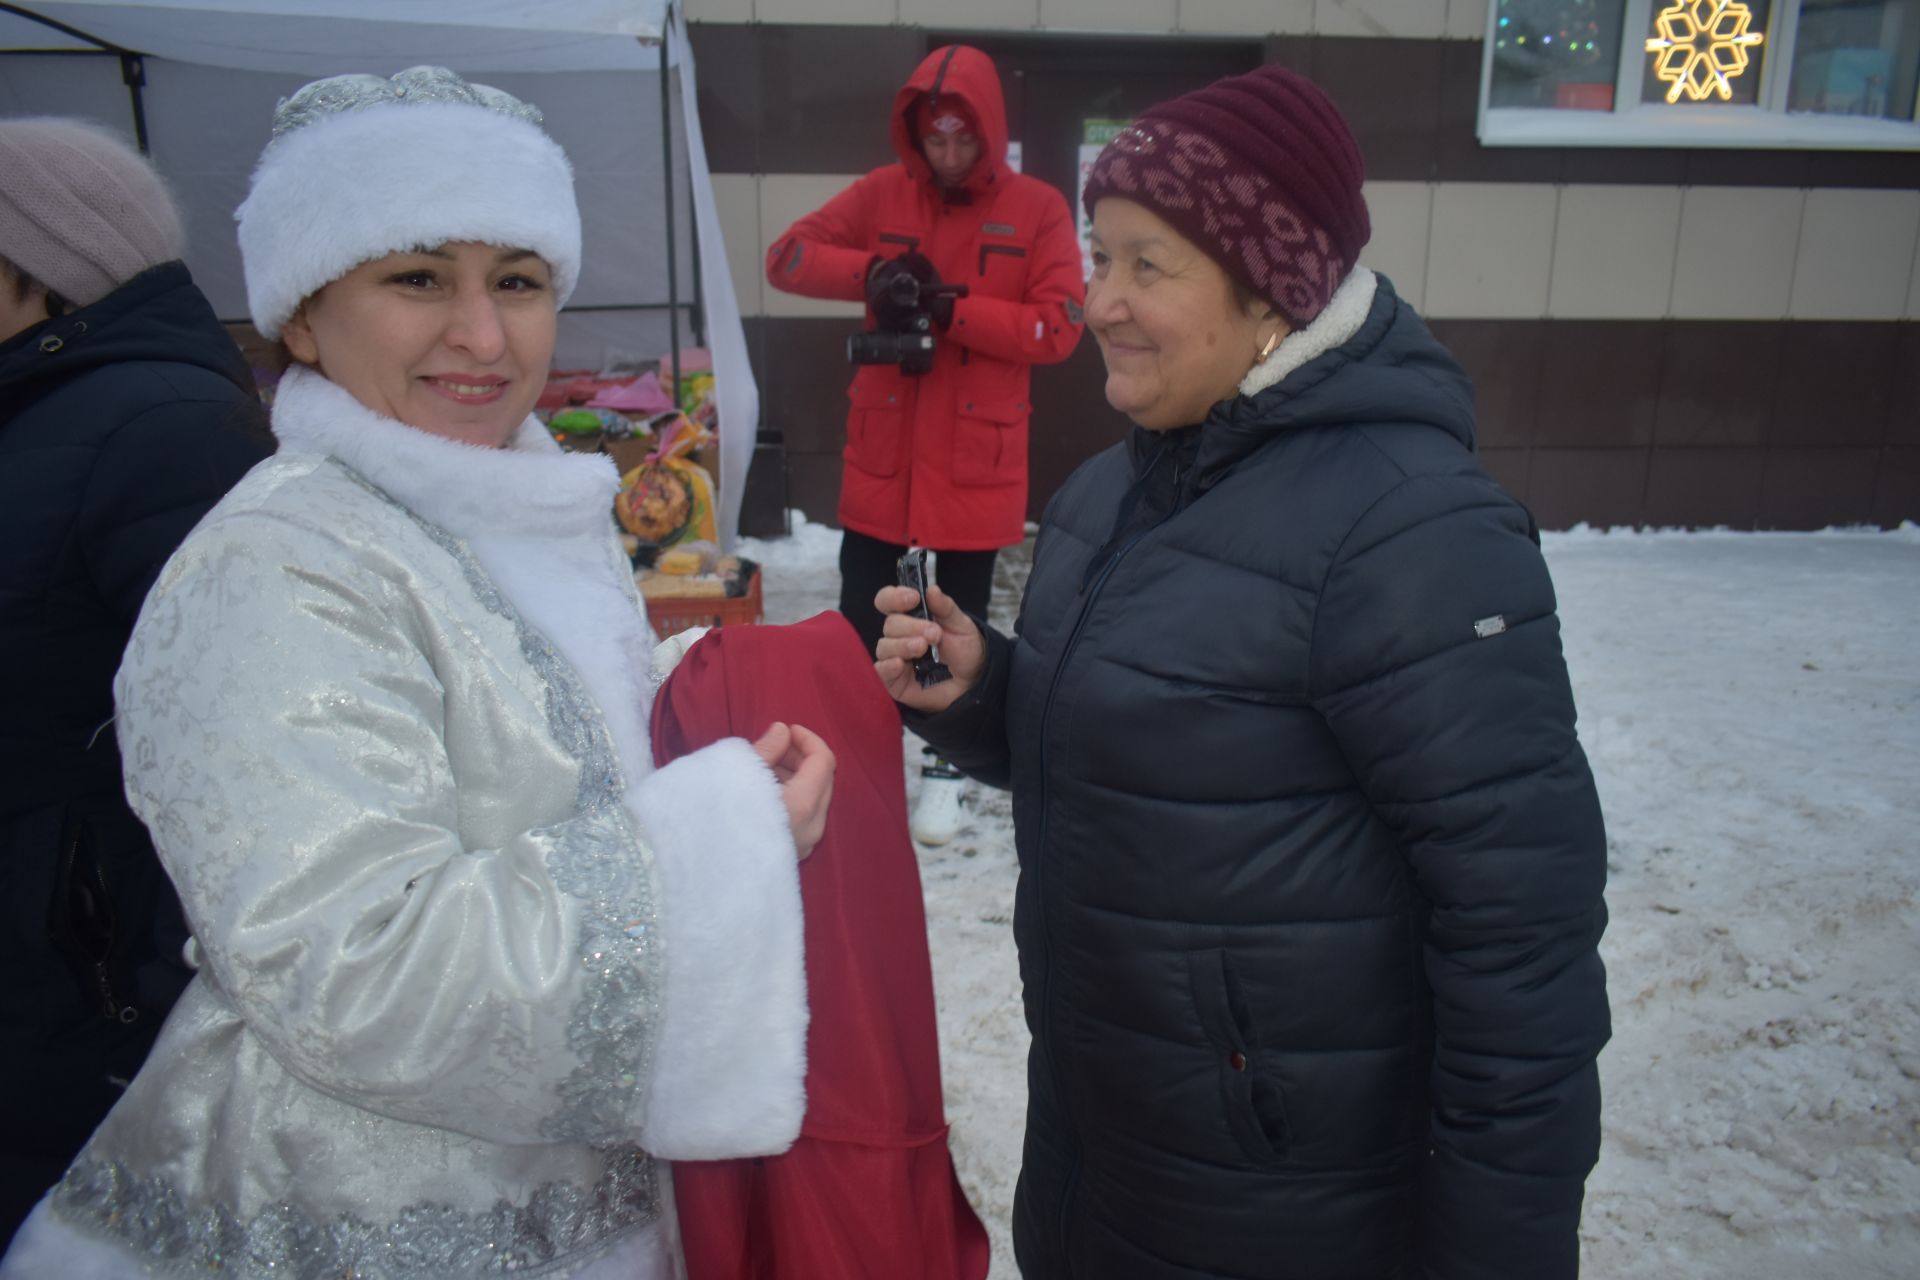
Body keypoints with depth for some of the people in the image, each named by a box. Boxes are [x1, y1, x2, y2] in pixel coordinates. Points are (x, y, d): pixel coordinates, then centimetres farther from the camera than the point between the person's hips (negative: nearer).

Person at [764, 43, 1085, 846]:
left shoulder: (1038, 209, -4)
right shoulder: (882, 194, 3)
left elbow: (1059, 327, -11)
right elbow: (787, 257, 1)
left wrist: (952, 310, -20)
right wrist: (869, 271, -16)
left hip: (978, 451, -2)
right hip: (882, 446, 2)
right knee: (860, 610, 10)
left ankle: (946, 769, 26)